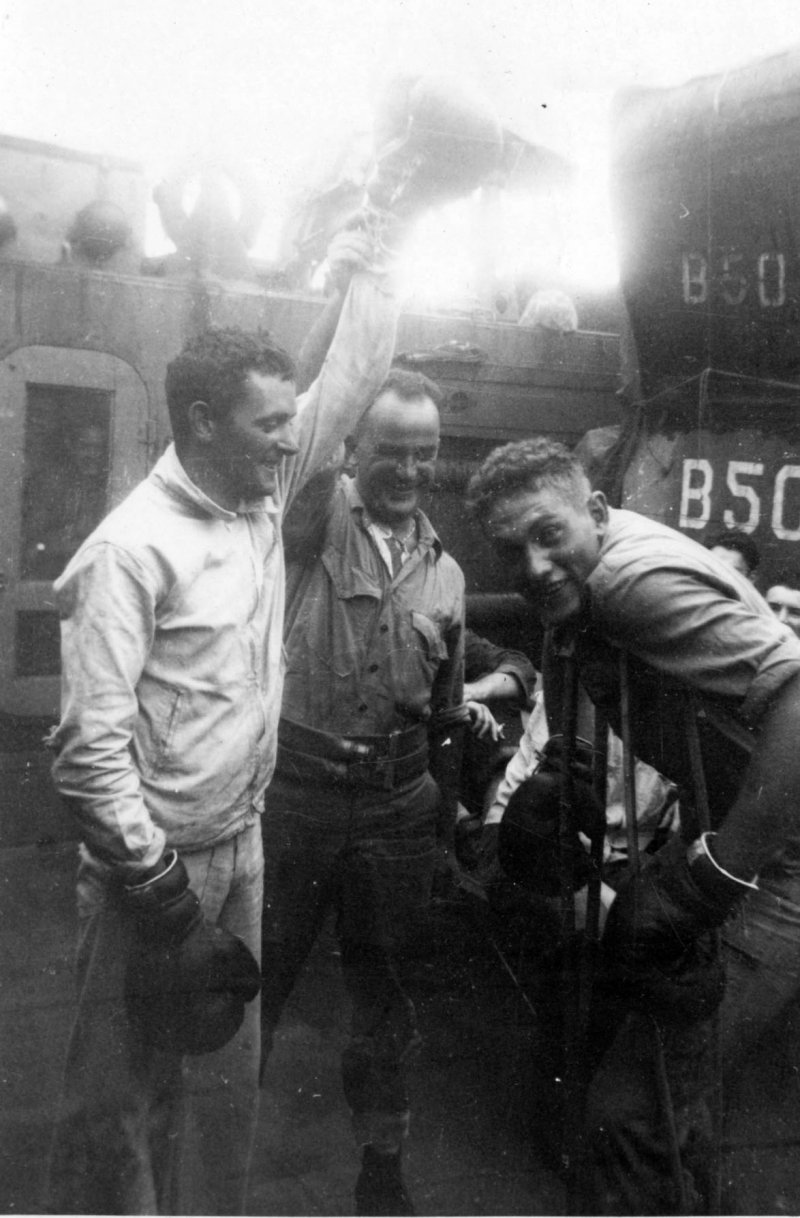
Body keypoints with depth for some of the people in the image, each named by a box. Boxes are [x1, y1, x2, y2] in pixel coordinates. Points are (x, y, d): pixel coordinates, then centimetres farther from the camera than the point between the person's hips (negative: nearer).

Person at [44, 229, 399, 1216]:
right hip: (152, 865, -7)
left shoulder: (264, 494, 1)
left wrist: (364, 262, 5)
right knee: (123, 1097, 9)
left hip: (240, 846, 7)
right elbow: (89, 749, -22)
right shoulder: (131, 550, -20)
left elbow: (351, 380, 10)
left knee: (225, 1074, 20)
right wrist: (161, 895, -19)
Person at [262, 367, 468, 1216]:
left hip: (398, 803, 4)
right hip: (294, 788, -3)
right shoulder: (314, 518, -5)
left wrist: (445, 812, 15)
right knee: (256, 977, 11)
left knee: (384, 992, 18)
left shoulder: (443, 570, 7)